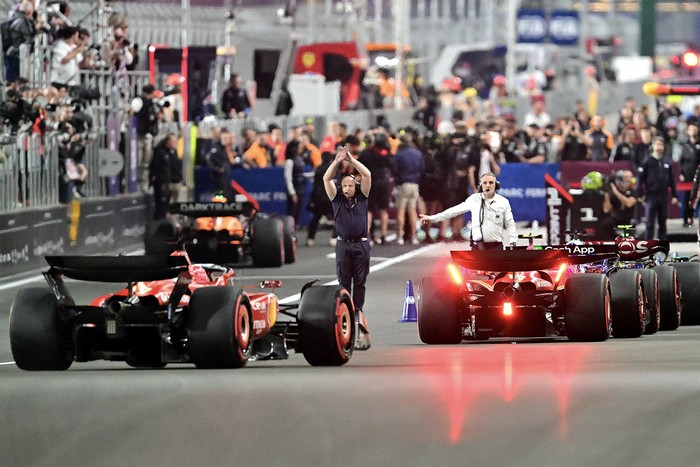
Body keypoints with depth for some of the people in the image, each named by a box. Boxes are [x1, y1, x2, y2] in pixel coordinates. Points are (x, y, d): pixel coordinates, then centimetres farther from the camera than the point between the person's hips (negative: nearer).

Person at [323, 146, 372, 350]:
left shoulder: (362, 198, 6)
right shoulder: (337, 199, 7)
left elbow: (367, 175, -3)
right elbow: (326, 179, -2)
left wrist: (352, 160, -5)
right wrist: (337, 161, -9)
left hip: (361, 244, 0)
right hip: (343, 245, 0)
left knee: (360, 281, 1)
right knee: (343, 281, 0)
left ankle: (358, 311, 6)